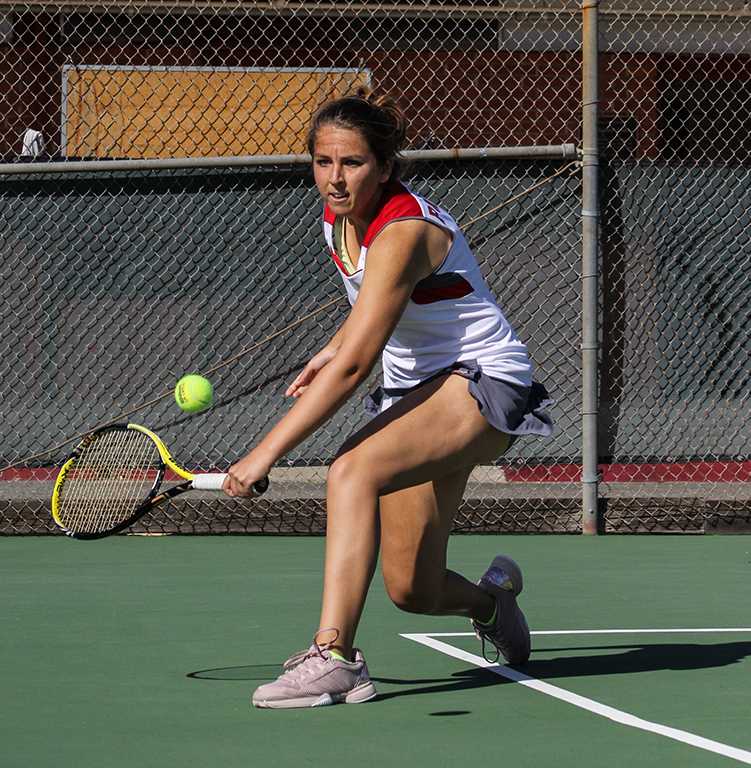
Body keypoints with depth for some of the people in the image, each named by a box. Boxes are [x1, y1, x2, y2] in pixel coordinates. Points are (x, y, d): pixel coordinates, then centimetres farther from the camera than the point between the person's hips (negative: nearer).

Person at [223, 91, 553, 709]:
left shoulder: (402, 233, -25)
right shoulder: (338, 216, 1)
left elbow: (353, 368, -32)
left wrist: (264, 454, -34)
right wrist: (332, 348, 8)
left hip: (484, 381, -9)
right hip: (417, 389, 9)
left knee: (352, 470, -35)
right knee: (412, 591, 5)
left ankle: (334, 658, -40)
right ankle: (491, 597, 41)